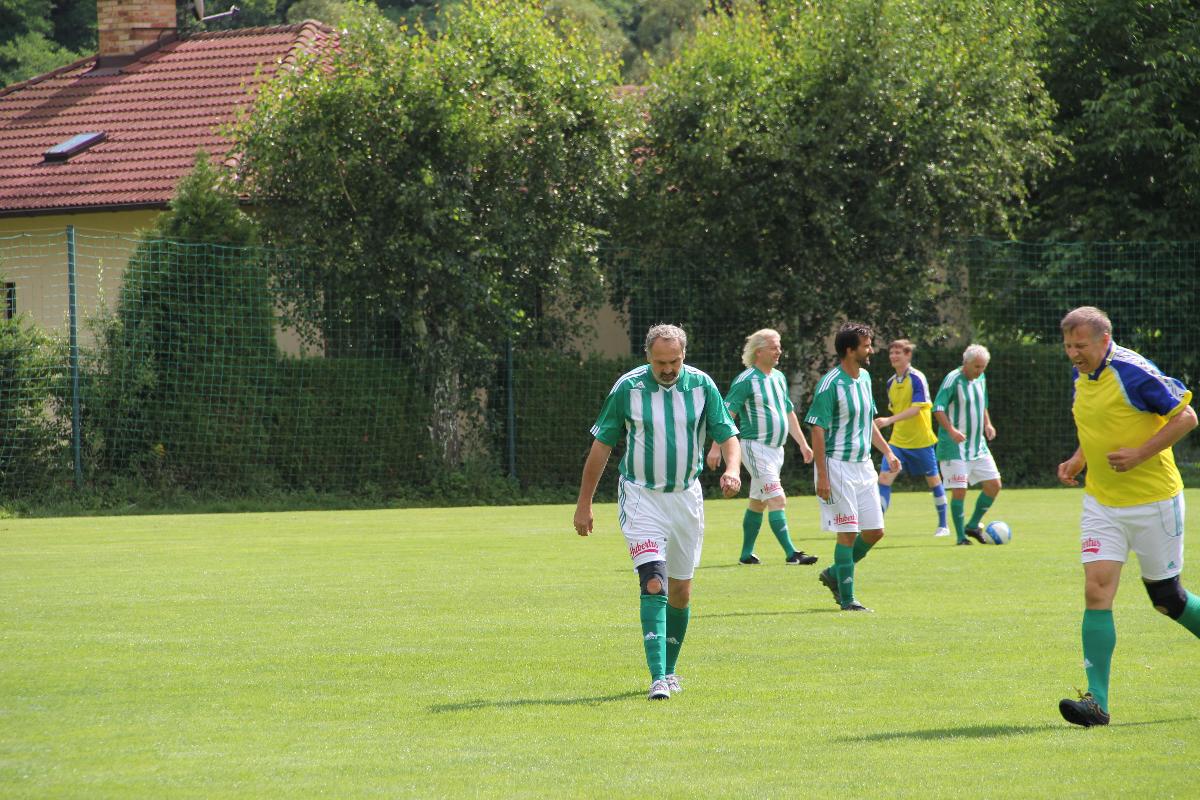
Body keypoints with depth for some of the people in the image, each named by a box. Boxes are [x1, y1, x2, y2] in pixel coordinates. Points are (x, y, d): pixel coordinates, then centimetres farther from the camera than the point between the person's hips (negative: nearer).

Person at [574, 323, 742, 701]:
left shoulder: (701, 385, -4)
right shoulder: (628, 387, -9)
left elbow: (727, 435, 0)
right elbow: (601, 444, -1)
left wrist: (732, 469, -23)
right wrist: (584, 503, 0)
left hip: (686, 497, 3)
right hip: (641, 496, -3)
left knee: (680, 590, 10)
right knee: (654, 583, -19)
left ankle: (669, 669, 28)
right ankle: (658, 677, -24)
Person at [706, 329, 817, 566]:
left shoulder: (779, 377, 13)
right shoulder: (746, 380, -12)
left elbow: (789, 413, 24)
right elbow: (727, 414, -15)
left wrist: (803, 444, 24)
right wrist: (716, 448, -21)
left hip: (776, 448, 8)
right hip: (756, 447, -8)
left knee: (758, 503, 13)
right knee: (778, 500, -15)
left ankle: (746, 554, 20)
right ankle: (790, 553, -19)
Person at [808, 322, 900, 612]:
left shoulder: (864, 378, 10)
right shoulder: (830, 385, -15)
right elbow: (817, 431, -15)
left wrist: (887, 452, 18)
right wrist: (822, 476, -18)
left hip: (863, 466, 8)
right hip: (839, 466, -8)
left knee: (875, 531, 8)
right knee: (848, 533, -6)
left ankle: (834, 574, 26)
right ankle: (847, 598, 3)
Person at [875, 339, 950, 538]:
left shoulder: (917, 378, -14)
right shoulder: (891, 383, 7)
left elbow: (916, 409, -24)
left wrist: (889, 421, -33)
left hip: (921, 440, -5)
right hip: (898, 441, 5)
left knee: (933, 480, 9)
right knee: (884, 477, -10)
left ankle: (943, 525, 22)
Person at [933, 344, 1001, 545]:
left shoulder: (980, 379, 10)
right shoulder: (953, 379, -14)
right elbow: (938, 408, -19)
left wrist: (987, 424, 8)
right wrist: (951, 430, -30)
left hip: (978, 445, 8)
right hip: (955, 447, -8)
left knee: (994, 484, 5)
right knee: (959, 490, -9)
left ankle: (973, 525, 19)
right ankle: (961, 536, 0)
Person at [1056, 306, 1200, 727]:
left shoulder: (1133, 373, -18)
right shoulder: (1082, 375, 6)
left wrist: (1139, 454, -22)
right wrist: (1079, 458, 6)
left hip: (1152, 501, -6)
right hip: (1101, 502, 6)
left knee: (1166, 598, 5)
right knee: (1096, 592, -9)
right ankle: (1097, 700, -14)